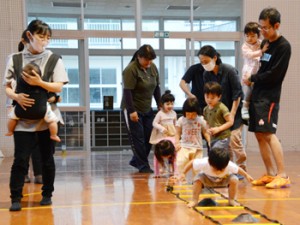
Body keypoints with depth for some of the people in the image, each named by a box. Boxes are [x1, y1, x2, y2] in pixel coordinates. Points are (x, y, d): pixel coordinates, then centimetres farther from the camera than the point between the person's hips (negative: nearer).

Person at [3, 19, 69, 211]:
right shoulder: (15, 58, 2)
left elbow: (58, 87, -5)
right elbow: (7, 87, 5)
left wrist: (38, 82, -20)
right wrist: (16, 96, -15)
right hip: (23, 118, 0)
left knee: (47, 158, 9)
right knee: (21, 159, -5)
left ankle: (47, 194, 22)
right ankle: (16, 198, 4)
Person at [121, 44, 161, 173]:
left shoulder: (153, 67, 5)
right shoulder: (131, 70, -17)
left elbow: (156, 87, 13)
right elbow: (127, 91, -19)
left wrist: (160, 105, 11)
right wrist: (132, 111, -21)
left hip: (147, 109, 7)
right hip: (133, 110, -7)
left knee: (149, 136, 6)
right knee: (138, 138, -4)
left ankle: (136, 161, 22)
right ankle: (143, 166, 5)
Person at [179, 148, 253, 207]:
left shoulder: (230, 166, -39)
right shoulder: (204, 163, -42)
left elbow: (238, 169, -17)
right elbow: (192, 162, -25)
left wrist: (246, 176, -4)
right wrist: (183, 173, -21)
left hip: (224, 179, 1)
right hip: (207, 179, -1)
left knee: (234, 180, -27)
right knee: (198, 179, -30)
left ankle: (232, 200, -4)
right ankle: (194, 200, -12)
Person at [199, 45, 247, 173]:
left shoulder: (229, 71, -18)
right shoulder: (206, 74, -4)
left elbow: (237, 94, -15)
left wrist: (232, 114, -16)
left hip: (235, 109, -5)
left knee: (233, 137, -13)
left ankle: (241, 168, -1)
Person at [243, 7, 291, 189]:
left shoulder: (283, 46, -9)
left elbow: (274, 74, -15)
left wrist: (253, 78, -6)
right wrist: (252, 81, 3)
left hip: (269, 97, -8)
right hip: (257, 95, 8)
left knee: (269, 134, -14)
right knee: (259, 135, 7)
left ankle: (283, 176, -10)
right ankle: (271, 174, 15)